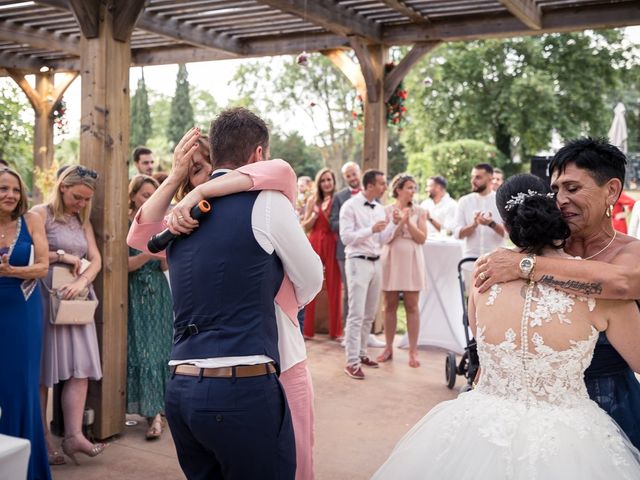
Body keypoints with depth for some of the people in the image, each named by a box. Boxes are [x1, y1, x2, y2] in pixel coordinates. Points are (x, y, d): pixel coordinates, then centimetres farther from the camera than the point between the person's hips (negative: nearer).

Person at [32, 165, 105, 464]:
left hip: (76, 298, 6)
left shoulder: (83, 222, 16)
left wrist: (82, 281, -11)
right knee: (42, 369, 1)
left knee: (81, 368, -2)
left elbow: (96, 259, 8)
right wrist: (61, 255, -13)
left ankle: (73, 435, -1)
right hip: (46, 297, -6)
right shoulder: (40, 214, -4)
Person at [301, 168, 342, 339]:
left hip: (332, 245, -1)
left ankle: (335, 331, 10)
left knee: (334, 287, 0)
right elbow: (305, 227, 7)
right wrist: (315, 214, -8)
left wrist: (326, 212, -12)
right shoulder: (313, 200, 9)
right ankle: (307, 329, 9)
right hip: (314, 244, 1)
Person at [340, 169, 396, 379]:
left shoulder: (380, 209, 12)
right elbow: (346, 237, -13)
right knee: (357, 314, -9)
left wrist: (395, 223, -2)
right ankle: (352, 362, -5)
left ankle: (361, 353, 23)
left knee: (370, 314, 12)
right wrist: (371, 229, -19)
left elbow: (383, 240, 11)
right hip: (358, 262, -7)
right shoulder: (350, 206, -7)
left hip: (376, 262, 7)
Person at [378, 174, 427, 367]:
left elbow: (422, 238, -3)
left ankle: (413, 351, 5)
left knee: (412, 306, 0)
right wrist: (400, 222, -16)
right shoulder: (387, 211, 2)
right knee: (390, 306, 6)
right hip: (391, 260, 0)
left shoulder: (419, 212, 4)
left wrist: (407, 222, -13)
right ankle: (389, 348, 16)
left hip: (411, 261, 0)